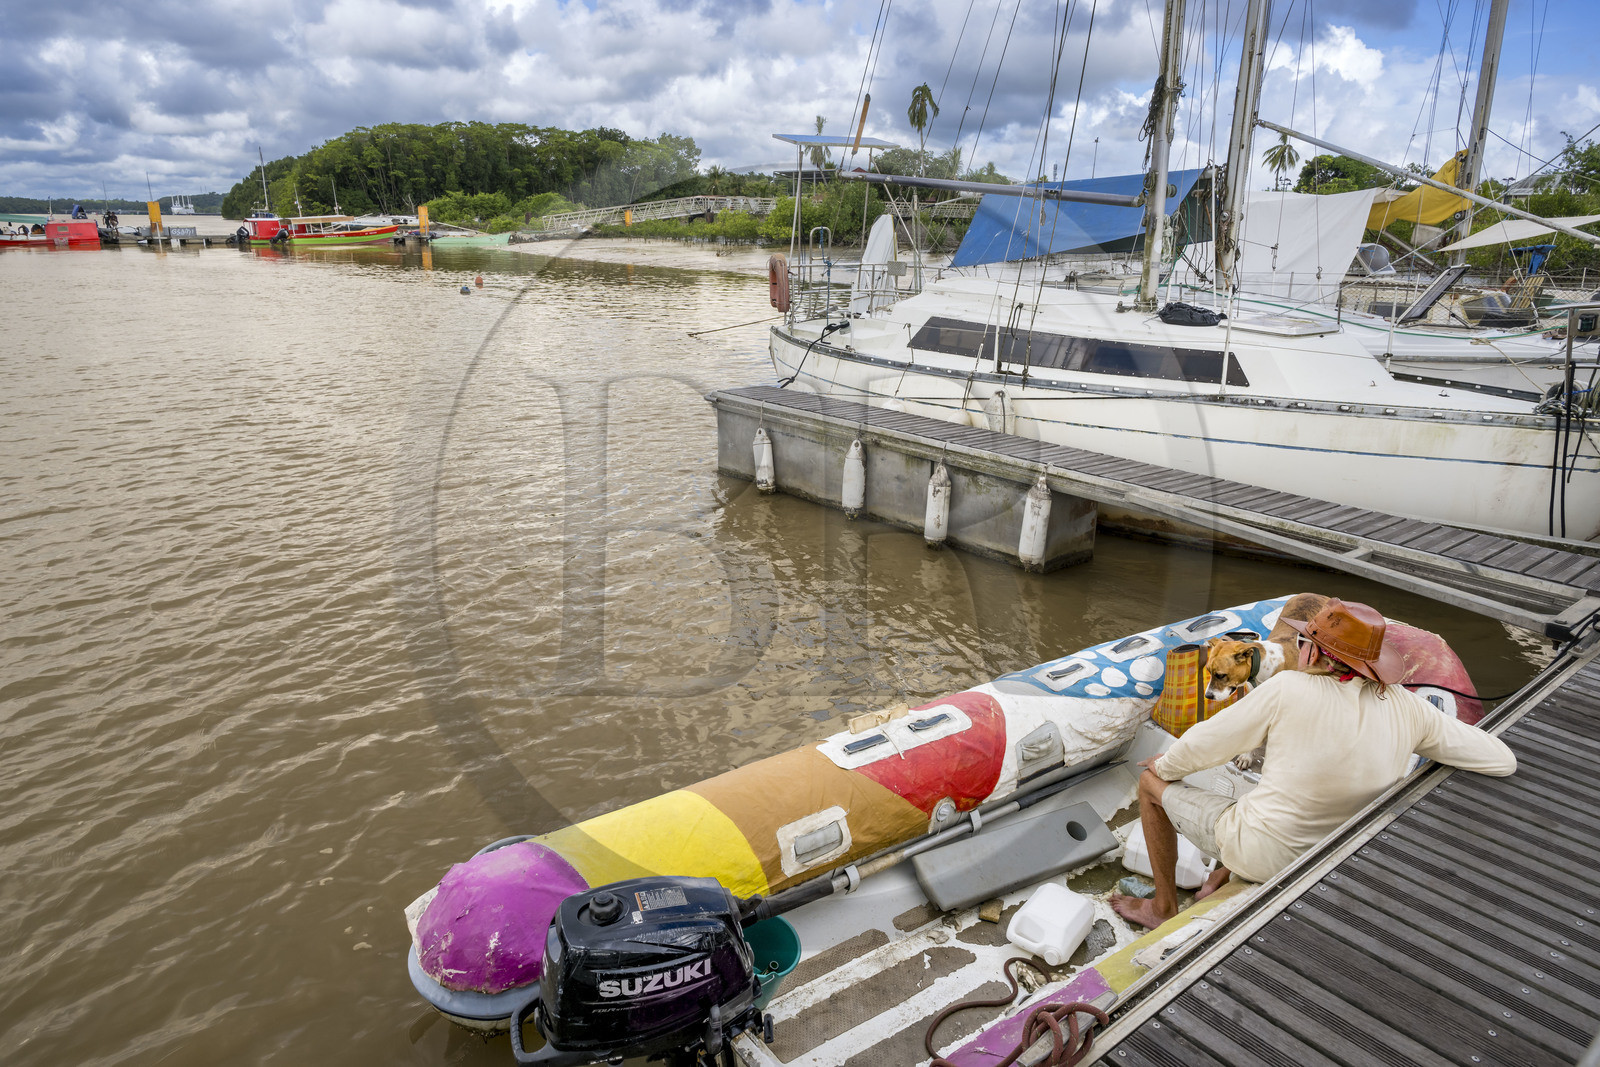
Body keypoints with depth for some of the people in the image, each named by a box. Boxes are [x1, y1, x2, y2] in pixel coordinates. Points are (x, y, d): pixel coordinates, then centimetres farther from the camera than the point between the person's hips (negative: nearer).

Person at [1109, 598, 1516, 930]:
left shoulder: (1290, 690, -26)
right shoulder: (1407, 709, -13)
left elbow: (1208, 742, -16)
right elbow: (1503, 761, -5)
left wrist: (1165, 766, 4)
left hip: (1261, 854, -6)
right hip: (1329, 856, 6)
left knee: (1151, 783, 14)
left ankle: (1164, 907, 26)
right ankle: (1220, 878, 36)